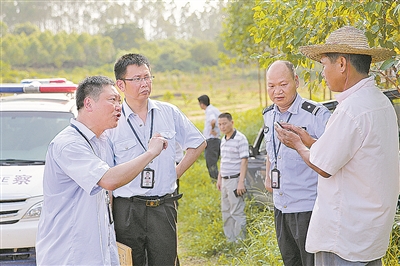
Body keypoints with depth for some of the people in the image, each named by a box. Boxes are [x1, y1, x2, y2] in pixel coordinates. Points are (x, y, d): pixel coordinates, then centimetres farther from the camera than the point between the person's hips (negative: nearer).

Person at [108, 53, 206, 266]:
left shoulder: (169, 113, 5)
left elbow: (198, 143, 18)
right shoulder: (112, 122, -4)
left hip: (164, 207, 2)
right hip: (127, 210, -2)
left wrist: (177, 171, 8)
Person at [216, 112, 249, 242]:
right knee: (226, 212, 14)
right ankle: (230, 239, 23)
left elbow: (244, 161, -16)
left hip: (235, 179, -9)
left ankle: (240, 240, 1)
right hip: (225, 180, 9)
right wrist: (219, 178, 20)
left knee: (237, 212, -5)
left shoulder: (240, 139, -13)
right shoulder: (224, 140, 13)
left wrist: (241, 182, -20)